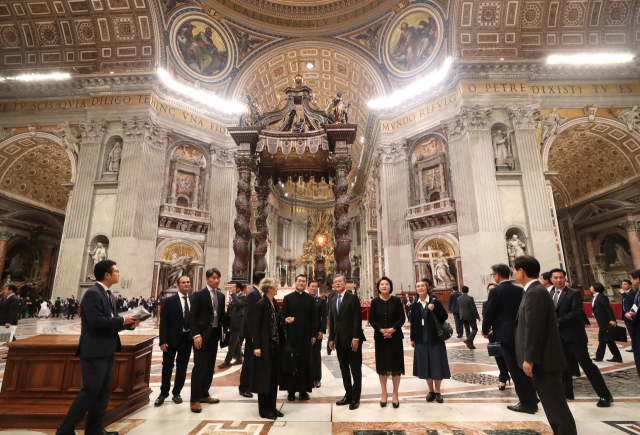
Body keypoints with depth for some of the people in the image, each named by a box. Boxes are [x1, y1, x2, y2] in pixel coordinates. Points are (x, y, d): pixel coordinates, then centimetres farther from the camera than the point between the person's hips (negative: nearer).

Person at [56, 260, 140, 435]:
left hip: (107, 350, 9)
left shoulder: (109, 295, 13)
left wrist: (128, 323, -2)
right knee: (90, 390, -3)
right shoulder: (92, 293, -17)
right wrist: (122, 320, -15)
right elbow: (97, 322, -25)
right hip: (95, 350, -9)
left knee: (103, 391, 14)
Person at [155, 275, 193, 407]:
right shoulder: (169, 301, -6)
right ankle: (163, 393, 26)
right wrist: (163, 341, -13)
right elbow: (163, 322, -7)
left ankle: (177, 393, 28)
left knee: (182, 367, 12)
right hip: (172, 339, -2)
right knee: (167, 366, 8)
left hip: (187, 338, 2)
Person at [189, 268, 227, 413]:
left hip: (214, 334, 6)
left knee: (210, 366, 12)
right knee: (200, 366, -4)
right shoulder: (199, 295, -8)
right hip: (202, 335, -6)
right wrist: (196, 335, -17)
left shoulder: (221, 296, 9)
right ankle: (194, 400, 8)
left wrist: (224, 331, 7)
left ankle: (204, 394, 26)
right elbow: (193, 316, -11)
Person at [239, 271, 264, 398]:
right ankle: (243, 387, 14)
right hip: (252, 332, -9)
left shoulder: (257, 292, 9)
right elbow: (249, 315, -22)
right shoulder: (252, 293, -18)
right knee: (249, 360, 1)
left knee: (254, 359, 17)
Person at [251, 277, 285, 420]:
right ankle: (264, 410, 19)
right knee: (264, 377, 5)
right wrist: (257, 346, -18)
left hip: (276, 345, 8)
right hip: (265, 346, -7)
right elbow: (255, 326, -15)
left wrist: (284, 321, -1)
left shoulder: (275, 303, 8)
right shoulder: (261, 304, -14)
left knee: (274, 377, 14)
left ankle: (272, 407, 27)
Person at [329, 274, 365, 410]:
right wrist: (331, 339, 9)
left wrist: (356, 338, -17)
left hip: (352, 339, -6)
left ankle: (355, 398, 17)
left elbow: (357, 319, -12)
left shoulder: (352, 298, -7)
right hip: (339, 340, 6)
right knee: (344, 369, 14)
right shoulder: (333, 301, 12)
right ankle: (348, 395, 27)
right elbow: (331, 321, 14)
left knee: (355, 370, 5)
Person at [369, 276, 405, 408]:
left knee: (396, 365, 6)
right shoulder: (375, 302, 0)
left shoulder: (396, 301, -2)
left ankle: (395, 394, 20)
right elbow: (371, 319, -3)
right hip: (380, 337, 1)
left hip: (395, 337, 0)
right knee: (382, 365, 7)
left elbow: (401, 318, -4)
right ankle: (384, 393, 21)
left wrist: (392, 329, -16)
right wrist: (382, 330, -14)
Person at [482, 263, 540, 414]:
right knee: (524, 367, 16)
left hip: (506, 334, -7)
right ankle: (532, 400, 24)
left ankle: (526, 403, 11)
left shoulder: (496, 291, -14)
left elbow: (489, 313, -12)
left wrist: (485, 330, 4)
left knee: (515, 369, 4)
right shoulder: (520, 290, 5)